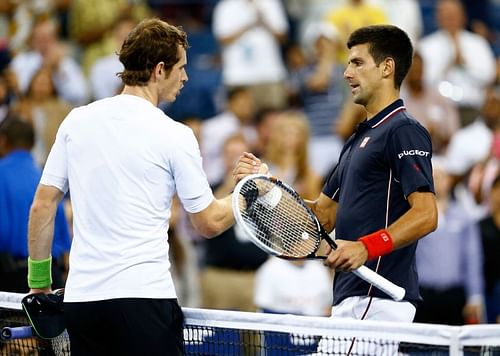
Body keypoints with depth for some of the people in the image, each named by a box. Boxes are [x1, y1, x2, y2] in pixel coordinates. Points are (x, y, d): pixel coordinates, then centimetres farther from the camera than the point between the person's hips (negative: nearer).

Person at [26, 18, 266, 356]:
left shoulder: (77, 121, 8)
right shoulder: (175, 135, -4)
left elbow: (42, 206, 9)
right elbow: (210, 223, 3)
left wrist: (39, 280, 18)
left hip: (81, 294, 5)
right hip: (144, 296, -5)